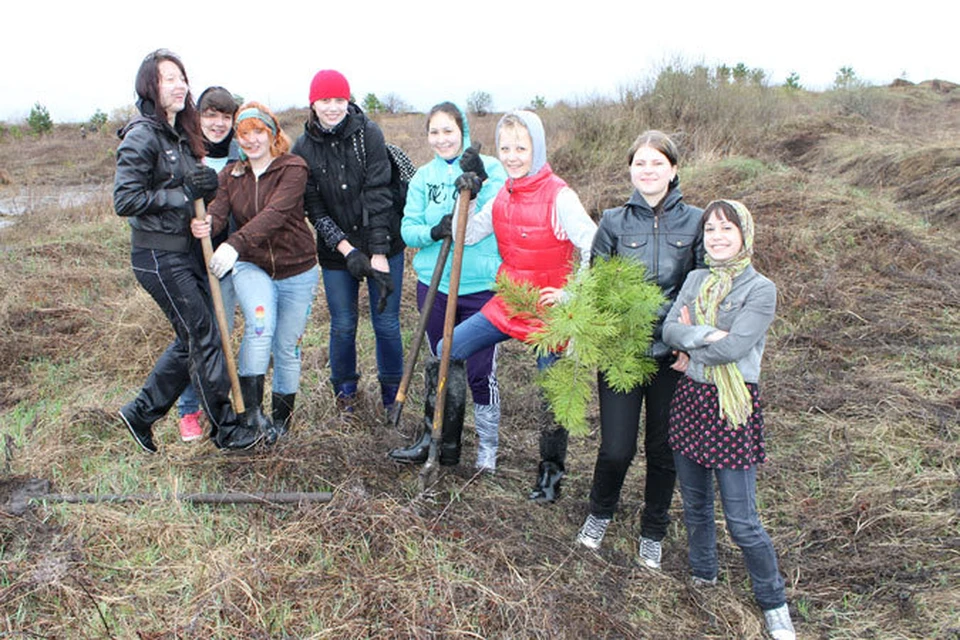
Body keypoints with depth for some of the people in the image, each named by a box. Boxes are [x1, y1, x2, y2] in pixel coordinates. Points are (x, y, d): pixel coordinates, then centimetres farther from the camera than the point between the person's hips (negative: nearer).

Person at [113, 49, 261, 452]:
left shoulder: (180, 135, 12)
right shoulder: (142, 136, -14)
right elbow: (125, 200, -19)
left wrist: (204, 185, -2)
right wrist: (184, 195, -18)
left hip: (185, 249, 9)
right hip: (158, 256, -9)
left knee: (192, 338, 13)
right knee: (202, 339, -1)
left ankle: (141, 412, 28)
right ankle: (227, 429, 13)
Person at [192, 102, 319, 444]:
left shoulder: (293, 168, -12)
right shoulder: (231, 174, 5)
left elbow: (275, 213, -27)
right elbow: (218, 210, -11)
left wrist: (235, 243, -40)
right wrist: (205, 225, -36)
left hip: (296, 271, -2)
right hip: (251, 266, 2)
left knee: (286, 346, 7)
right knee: (260, 325, -26)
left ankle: (282, 415, 28)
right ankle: (249, 409, -15)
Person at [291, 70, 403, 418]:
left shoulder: (368, 133, -10)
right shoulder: (303, 148, -3)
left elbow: (378, 194, -15)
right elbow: (314, 209, -4)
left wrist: (379, 255, -20)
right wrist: (347, 250, -15)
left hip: (384, 244, -2)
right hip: (337, 250, 2)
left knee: (386, 322, 6)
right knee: (343, 325, 11)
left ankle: (392, 389, 28)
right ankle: (344, 388, 34)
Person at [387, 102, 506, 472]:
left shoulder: (489, 169, -1)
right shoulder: (423, 177, 8)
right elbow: (408, 230, 2)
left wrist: (479, 183, -30)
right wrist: (434, 231, -18)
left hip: (480, 286, -3)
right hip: (434, 285, 3)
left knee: (481, 372, 2)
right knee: (441, 368, 16)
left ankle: (488, 448, 20)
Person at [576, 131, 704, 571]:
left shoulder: (695, 222, 0)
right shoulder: (614, 222, 1)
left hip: (673, 353, 1)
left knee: (663, 450, 11)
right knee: (616, 449, -1)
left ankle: (653, 533, 35)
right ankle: (600, 513, 32)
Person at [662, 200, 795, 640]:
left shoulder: (760, 290, -10)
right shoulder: (696, 280, 8)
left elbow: (732, 348, -20)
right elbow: (669, 329, -5)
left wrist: (689, 341, -6)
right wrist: (707, 334, -21)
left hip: (733, 406, -5)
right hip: (690, 398, 6)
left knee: (742, 523, -1)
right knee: (695, 505, 18)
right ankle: (703, 574, 42)